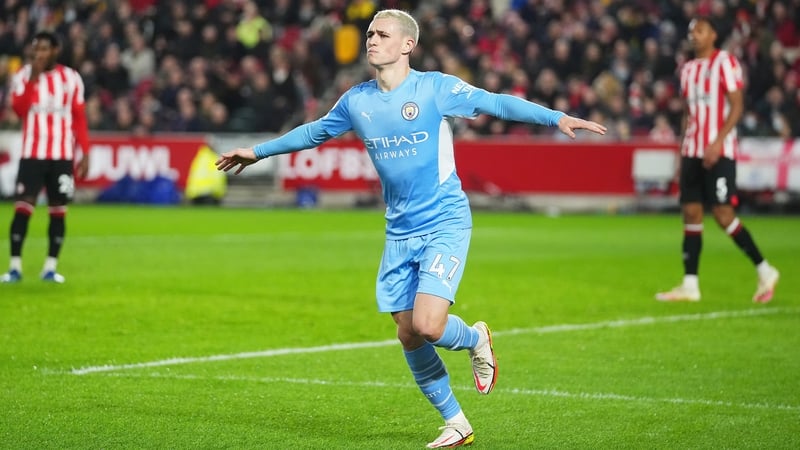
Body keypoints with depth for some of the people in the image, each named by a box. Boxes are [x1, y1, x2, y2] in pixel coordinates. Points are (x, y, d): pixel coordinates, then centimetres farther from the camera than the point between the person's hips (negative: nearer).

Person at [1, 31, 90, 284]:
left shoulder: (71, 78, 4)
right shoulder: (23, 76, 1)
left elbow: (79, 118, 7)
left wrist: (85, 154, 2)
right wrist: (33, 79, -22)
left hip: (62, 157, 1)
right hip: (32, 155, -1)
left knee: (58, 211, 3)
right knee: (22, 208, -10)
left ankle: (50, 267, 9)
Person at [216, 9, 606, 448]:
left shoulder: (436, 87, -9)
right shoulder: (357, 100, 5)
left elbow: (498, 103, -10)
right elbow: (314, 131, 22)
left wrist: (557, 118, -21)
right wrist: (258, 151, 30)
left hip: (445, 224, -5)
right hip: (399, 232, 5)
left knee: (427, 326, -19)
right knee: (408, 336, 3)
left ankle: (476, 339, 17)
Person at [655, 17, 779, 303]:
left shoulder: (724, 62, -5)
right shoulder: (688, 69, 17)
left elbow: (737, 106, -11)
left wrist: (718, 142, -21)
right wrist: (683, 151, 16)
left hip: (719, 151, -7)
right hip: (692, 151, 7)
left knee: (723, 214, -12)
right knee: (691, 213, 2)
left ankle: (764, 271, 0)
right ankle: (690, 285, 2)